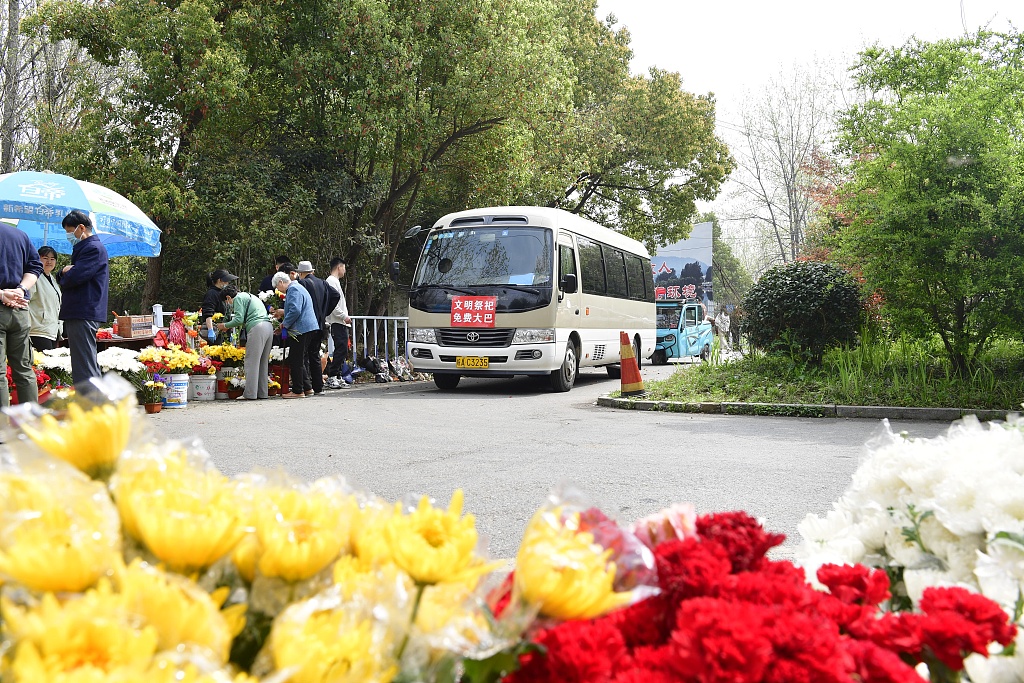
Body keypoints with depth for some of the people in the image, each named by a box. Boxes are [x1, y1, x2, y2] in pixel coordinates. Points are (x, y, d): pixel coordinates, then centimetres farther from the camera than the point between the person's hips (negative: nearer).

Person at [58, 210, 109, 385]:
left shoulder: (94, 248, -10)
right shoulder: (82, 248, 23)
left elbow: (74, 277, -20)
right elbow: (64, 278, 21)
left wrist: (65, 275, 3)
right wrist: (64, 272, -2)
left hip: (84, 315, -10)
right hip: (78, 313, 10)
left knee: (84, 368, -12)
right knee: (88, 365, 13)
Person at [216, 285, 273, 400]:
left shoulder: (238, 298, 3)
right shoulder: (250, 296, 30)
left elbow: (239, 319, -8)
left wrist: (225, 325, 7)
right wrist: (229, 327, 34)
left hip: (257, 328, -9)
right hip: (269, 327, 9)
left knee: (251, 362, -5)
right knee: (263, 362, 12)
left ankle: (250, 394, -6)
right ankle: (262, 393, 14)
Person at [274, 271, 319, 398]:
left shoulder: (293, 290, -11)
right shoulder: (298, 288, 22)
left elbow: (295, 310, -22)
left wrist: (285, 323, -11)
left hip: (301, 329, -11)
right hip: (309, 328, 11)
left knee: (295, 360, -5)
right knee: (299, 360, 16)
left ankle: (298, 391, -1)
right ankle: (307, 387, 19)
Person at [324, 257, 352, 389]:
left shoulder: (335, 281, 23)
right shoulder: (331, 281, -9)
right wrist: (344, 316, -16)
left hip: (341, 323, 10)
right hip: (337, 322, -10)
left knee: (342, 350, 9)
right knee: (341, 350, -14)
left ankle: (338, 377, 11)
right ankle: (331, 377, -14)